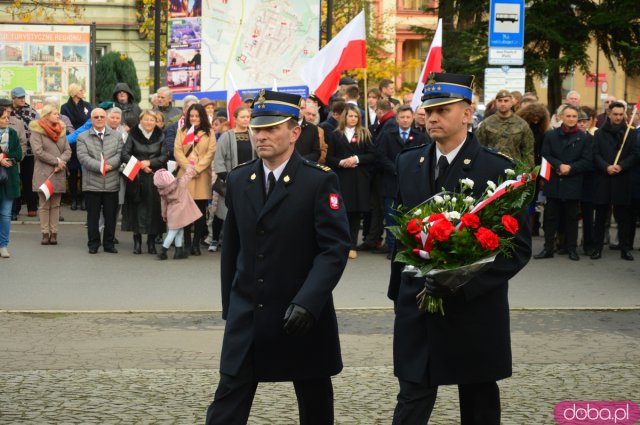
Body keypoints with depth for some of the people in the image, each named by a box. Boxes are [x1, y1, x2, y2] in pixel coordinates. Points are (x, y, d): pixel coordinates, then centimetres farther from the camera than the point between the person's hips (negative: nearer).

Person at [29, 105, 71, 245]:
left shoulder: (61, 130, 13)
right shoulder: (37, 131, -3)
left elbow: (68, 150, 7)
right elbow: (38, 152, -12)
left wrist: (61, 161, -13)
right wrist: (56, 161, -12)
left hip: (58, 174, 4)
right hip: (43, 174, -4)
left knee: (55, 205, 4)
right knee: (44, 205, -1)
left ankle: (54, 233, 6)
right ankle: (45, 233, 2)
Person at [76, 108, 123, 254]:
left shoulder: (116, 136, 11)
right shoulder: (82, 137, 4)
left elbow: (120, 154, 1)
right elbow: (83, 157, -8)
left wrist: (109, 165, -15)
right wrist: (100, 167, -18)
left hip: (112, 183, 2)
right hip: (92, 183, -2)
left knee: (110, 215, 6)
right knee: (93, 215, 4)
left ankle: (109, 243, 15)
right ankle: (93, 243, 12)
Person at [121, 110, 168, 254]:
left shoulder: (160, 136, 8)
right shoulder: (133, 135, 3)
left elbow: (165, 156, 2)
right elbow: (125, 154, -3)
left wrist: (149, 162, -10)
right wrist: (139, 165, -13)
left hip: (155, 178, 1)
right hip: (136, 178, -1)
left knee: (153, 207, -1)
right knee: (137, 207, -3)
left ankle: (151, 242, 7)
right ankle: (137, 241, 4)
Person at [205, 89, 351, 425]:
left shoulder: (320, 181, -8)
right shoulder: (237, 180, 7)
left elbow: (335, 248, -15)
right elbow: (231, 247, 14)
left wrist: (307, 302, -25)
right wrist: (229, 305, 13)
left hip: (303, 314, -3)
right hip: (246, 315, 3)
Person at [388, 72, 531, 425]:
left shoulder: (498, 169, -9)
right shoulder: (408, 163, 6)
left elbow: (518, 246, -11)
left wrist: (463, 281, -22)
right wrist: (399, 290, 11)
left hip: (475, 310, -3)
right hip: (417, 312, 3)